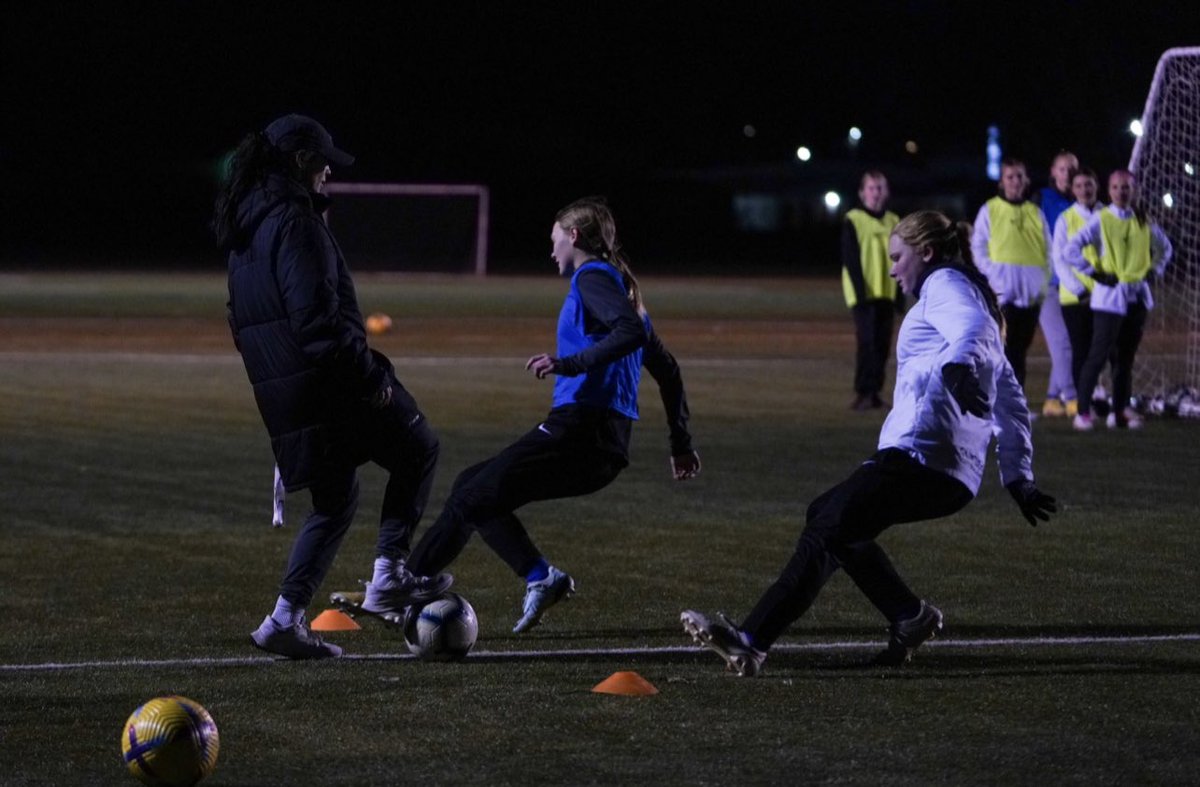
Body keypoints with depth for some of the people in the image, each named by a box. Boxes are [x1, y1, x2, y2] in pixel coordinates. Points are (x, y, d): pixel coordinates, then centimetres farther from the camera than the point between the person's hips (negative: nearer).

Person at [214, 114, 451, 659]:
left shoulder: (245, 225, 16)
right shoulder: (295, 221, -14)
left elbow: (243, 321, 23)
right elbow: (318, 318, -21)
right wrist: (370, 374, -16)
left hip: (279, 392, 9)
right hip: (329, 382, -9)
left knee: (335, 500, 17)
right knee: (418, 448, 9)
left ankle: (287, 618, 7)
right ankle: (388, 576, 2)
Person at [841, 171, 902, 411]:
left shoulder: (893, 222, 12)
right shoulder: (854, 221, -3)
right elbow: (850, 260, -7)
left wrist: (901, 292, 9)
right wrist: (860, 291, -14)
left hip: (886, 293, 5)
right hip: (864, 294, -5)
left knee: (883, 344, 5)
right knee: (867, 341, -12)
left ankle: (874, 392, 11)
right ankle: (864, 393, -11)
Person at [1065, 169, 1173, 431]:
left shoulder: (1143, 222, 8)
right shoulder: (1101, 220, -6)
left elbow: (1164, 246, 25)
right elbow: (1070, 250, -12)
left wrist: (1155, 270, 11)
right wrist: (1094, 272, -12)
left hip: (1138, 296, 5)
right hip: (1110, 294, -5)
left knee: (1126, 357, 8)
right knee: (1099, 355, -10)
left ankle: (1119, 412, 14)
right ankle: (1083, 412, -8)